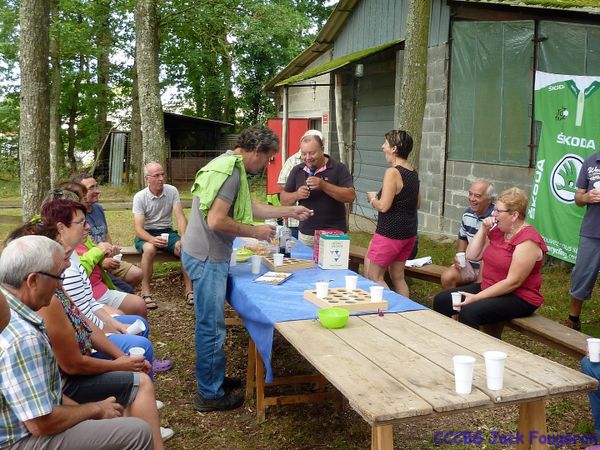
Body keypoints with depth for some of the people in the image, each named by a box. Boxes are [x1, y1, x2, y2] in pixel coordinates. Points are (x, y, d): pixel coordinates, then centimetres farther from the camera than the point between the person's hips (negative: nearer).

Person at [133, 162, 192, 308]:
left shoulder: (172, 191, -5)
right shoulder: (140, 197, -11)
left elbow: (180, 217, -11)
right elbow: (139, 228, -16)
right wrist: (152, 239, -38)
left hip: (167, 232, 2)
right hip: (146, 234, -2)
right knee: (150, 249, -37)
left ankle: (189, 290, -19)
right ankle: (146, 293, -28)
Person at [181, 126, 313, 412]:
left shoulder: (231, 166, 14)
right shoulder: (229, 171, -19)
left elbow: (251, 208, 24)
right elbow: (216, 221, -26)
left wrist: (290, 211, 27)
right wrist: (256, 232, -13)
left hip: (209, 256, 10)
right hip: (207, 258, -10)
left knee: (211, 323, 20)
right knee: (212, 327, 0)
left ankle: (214, 377, 35)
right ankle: (209, 394, 13)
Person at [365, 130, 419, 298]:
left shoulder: (392, 172, -19)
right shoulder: (413, 172, 7)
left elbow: (383, 206, -22)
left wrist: (372, 198, -2)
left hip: (390, 232, -8)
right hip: (409, 232, 9)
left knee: (374, 277, 3)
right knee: (398, 277, 17)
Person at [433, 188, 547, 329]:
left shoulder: (528, 241, -19)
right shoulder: (497, 231, 6)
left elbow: (513, 282, -23)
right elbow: (472, 256, 7)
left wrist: (476, 297, -23)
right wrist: (483, 229, -4)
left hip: (519, 298, -8)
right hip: (489, 288, 8)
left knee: (469, 312, -32)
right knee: (441, 300, -3)